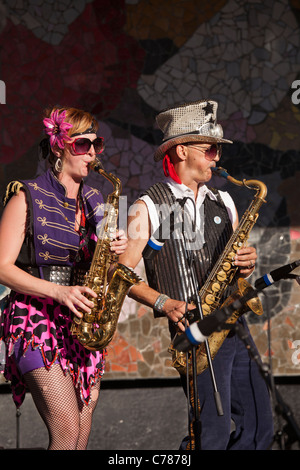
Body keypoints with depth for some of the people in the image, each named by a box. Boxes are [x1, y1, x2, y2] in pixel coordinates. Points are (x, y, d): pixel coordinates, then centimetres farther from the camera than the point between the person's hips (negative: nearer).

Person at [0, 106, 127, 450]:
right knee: (67, 431, -17)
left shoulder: (94, 201, 14)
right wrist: (58, 292, -20)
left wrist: (117, 250, -3)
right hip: (37, 320, -6)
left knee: (81, 435, 4)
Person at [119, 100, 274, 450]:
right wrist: (162, 302, -19)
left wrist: (246, 265, 0)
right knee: (215, 431, -13)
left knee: (258, 427, 4)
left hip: (234, 325, 6)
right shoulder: (148, 208, -1)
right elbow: (123, 272, -5)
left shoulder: (223, 203, 16)